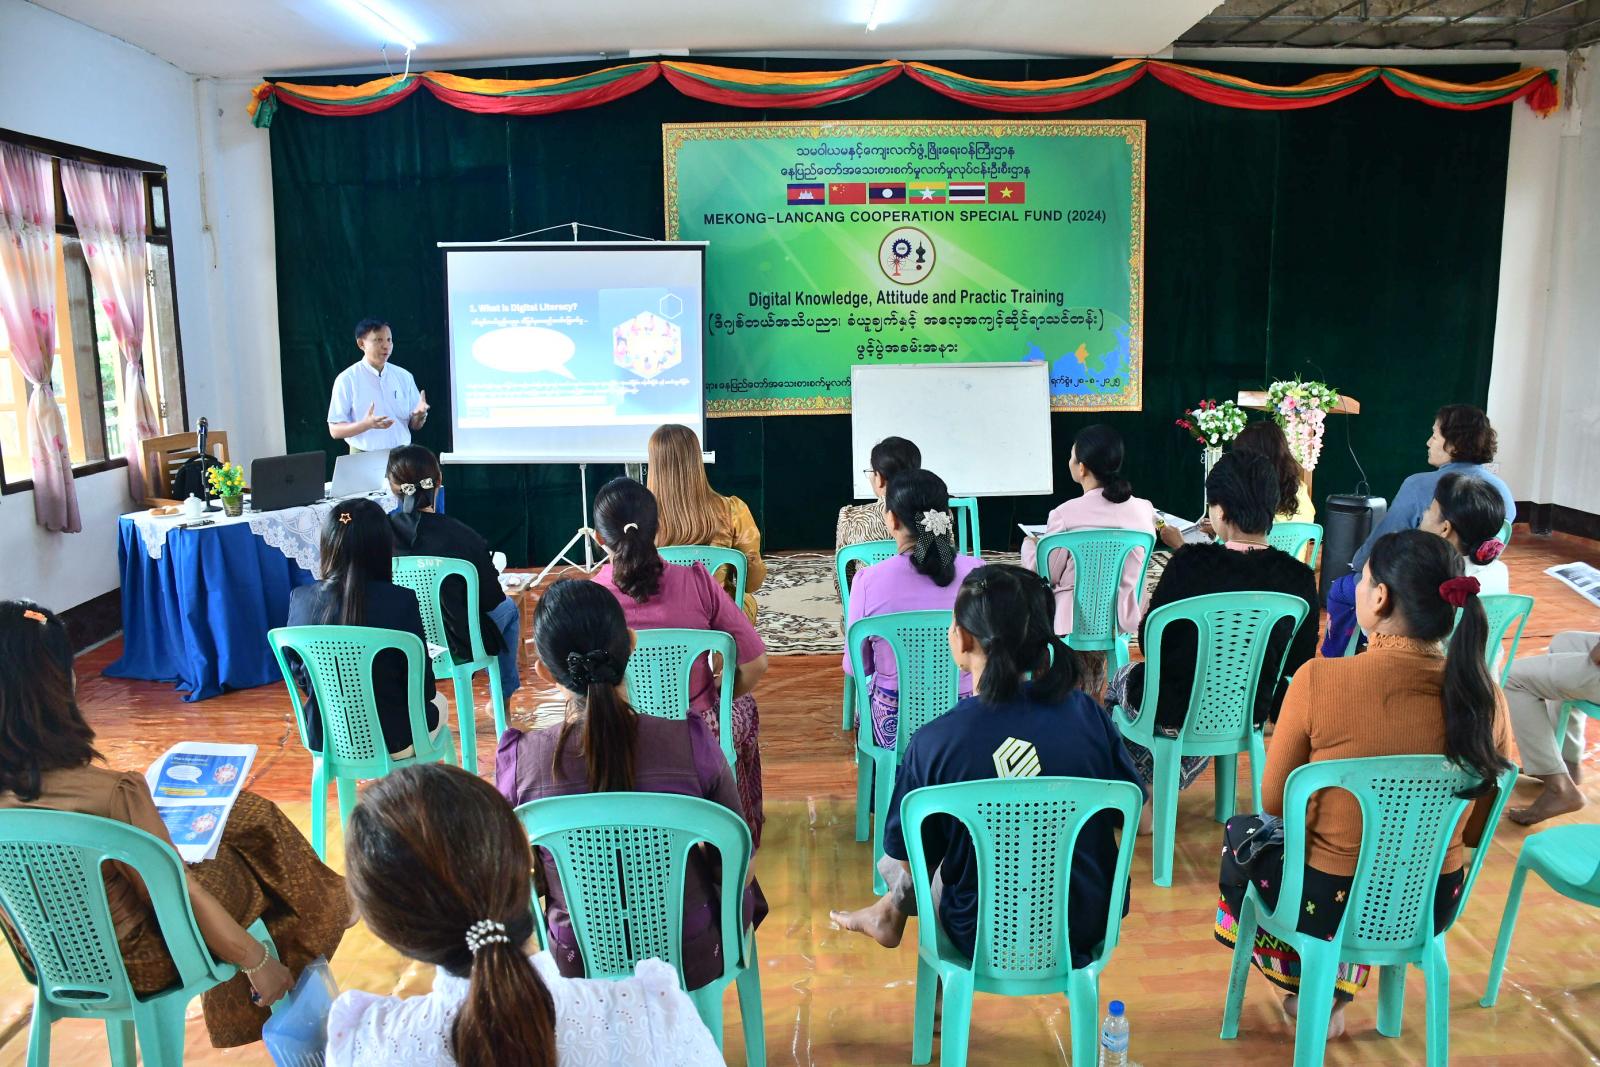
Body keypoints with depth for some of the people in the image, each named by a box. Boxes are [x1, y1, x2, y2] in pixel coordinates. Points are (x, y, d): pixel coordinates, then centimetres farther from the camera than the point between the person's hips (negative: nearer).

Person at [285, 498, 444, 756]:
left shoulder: (301, 599, -13)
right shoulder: (400, 602, -23)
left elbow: (298, 674, 3)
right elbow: (424, 688, -14)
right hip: (389, 739, -4)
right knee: (437, 703, 31)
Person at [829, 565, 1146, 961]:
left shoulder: (933, 743, -23)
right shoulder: (1088, 714, -15)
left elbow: (907, 858, -11)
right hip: (1088, 929, 4)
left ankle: (892, 913, 47)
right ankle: (891, 911, 44)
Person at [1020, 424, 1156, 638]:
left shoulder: (1065, 515, -18)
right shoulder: (1144, 510, -4)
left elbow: (1045, 575, -5)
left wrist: (1029, 544, 17)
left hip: (1073, 624, -5)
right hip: (1125, 622, 5)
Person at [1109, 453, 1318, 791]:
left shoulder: (1190, 563, -25)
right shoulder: (1299, 577, -16)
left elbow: (1150, 643, -15)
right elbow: (1299, 663, -3)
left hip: (1176, 714, -3)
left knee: (1124, 677, 32)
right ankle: (1173, 777, 53)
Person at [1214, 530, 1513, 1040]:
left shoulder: (1319, 679, -25)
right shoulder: (1485, 695, -13)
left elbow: (1274, 802, -10)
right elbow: (1475, 830, 1)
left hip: (1332, 902, -4)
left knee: (1240, 831, 28)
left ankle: (1307, 983, 39)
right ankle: (1335, 988, 37)